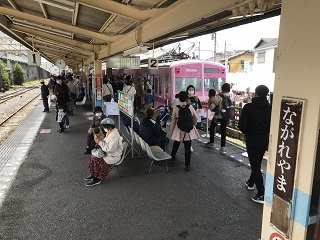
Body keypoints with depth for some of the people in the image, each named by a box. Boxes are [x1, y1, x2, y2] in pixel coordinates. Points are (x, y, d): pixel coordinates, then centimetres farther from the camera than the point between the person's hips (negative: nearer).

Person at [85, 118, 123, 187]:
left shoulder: (115, 136, -27)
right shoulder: (110, 133, 4)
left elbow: (110, 149, -30)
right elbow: (107, 143, 17)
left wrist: (100, 142, -25)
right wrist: (100, 140, -3)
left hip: (113, 156, -10)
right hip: (108, 153, 10)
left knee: (96, 159, -18)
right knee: (93, 156, 0)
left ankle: (97, 179, -3)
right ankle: (93, 174, 12)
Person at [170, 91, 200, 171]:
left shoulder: (176, 108, -12)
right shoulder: (190, 107, -8)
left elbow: (173, 121, -6)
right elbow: (196, 118, 2)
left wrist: (171, 130, 7)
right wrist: (193, 124, 21)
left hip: (178, 130, 1)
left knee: (176, 144, 24)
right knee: (188, 147, 5)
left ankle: (172, 158, 44)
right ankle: (187, 165, 8)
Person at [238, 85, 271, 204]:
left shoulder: (248, 107, -16)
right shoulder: (270, 108, -5)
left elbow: (241, 126, -17)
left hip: (252, 140, -5)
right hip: (265, 140, 5)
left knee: (255, 166, 1)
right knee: (257, 163, 23)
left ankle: (261, 194, 0)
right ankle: (251, 182, 42)